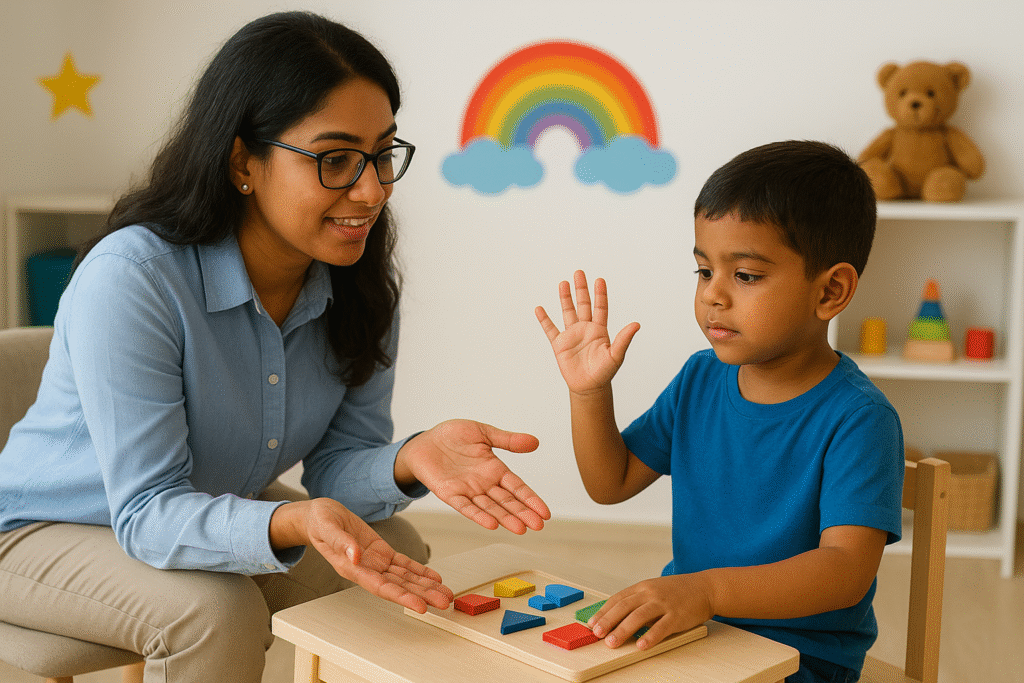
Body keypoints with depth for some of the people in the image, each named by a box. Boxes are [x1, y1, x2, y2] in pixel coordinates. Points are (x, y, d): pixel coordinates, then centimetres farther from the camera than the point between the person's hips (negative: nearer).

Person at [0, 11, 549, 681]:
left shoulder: (361, 285, -11)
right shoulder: (130, 280, -31)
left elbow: (337, 466, -10)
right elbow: (149, 513, -31)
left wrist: (411, 458, -33)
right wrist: (293, 523, -50)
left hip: (215, 508, 6)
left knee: (401, 557, -7)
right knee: (217, 611, -32)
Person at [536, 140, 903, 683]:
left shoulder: (855, 419, -18)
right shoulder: (699, 381, 3)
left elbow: (847, 569, -28)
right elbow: (612, 483, 10)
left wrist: (708, 588, -40)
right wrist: (589, 392, -6)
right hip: (682, 623, 6)